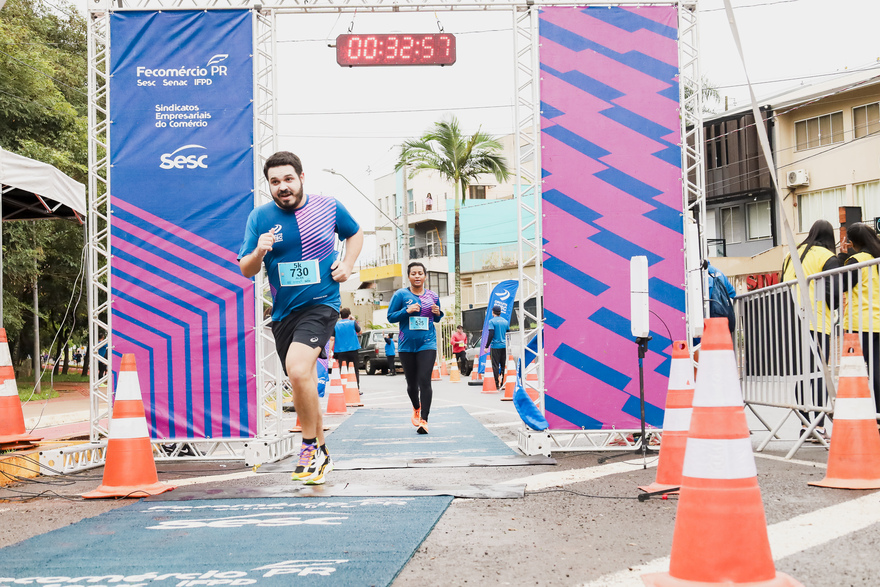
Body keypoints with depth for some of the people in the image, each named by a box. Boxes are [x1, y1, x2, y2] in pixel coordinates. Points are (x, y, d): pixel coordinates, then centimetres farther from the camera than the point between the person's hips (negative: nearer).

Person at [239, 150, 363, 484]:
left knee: (298, 368, -27)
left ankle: (310, 446, -10)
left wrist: (347, 264, 1)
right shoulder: (259, 218, 0)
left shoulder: (329, 207, -1)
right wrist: (258, 252, -20)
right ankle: (320, 454, 32)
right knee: (304, 384, 14)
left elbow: (355, 234, 18)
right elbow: (246, 271, 1)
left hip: (322, 303, -4)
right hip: (283, 312, 4)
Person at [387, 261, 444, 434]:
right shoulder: (401, 294, -1)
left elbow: (437, 319, 20)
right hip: (406, 344, 0)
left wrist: (438, 313, -4)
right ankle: (416, 408, 40)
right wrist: (406, 311, -17)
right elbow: (390, 317, -1)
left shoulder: (433, 296, 7)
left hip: (427, 343, 0)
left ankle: (424, 420, -14)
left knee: (424, 381, -13)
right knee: (412, 383, 11)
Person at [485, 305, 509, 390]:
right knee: (504, 365, 10)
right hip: (504, 346, 5)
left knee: (495, 366, -1)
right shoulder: (505, 321, 9)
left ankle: (497, 385, -4)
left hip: (495, 346, -5)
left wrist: (487, 346, -9)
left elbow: (491, 335, -14)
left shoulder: (492, 321, -8)